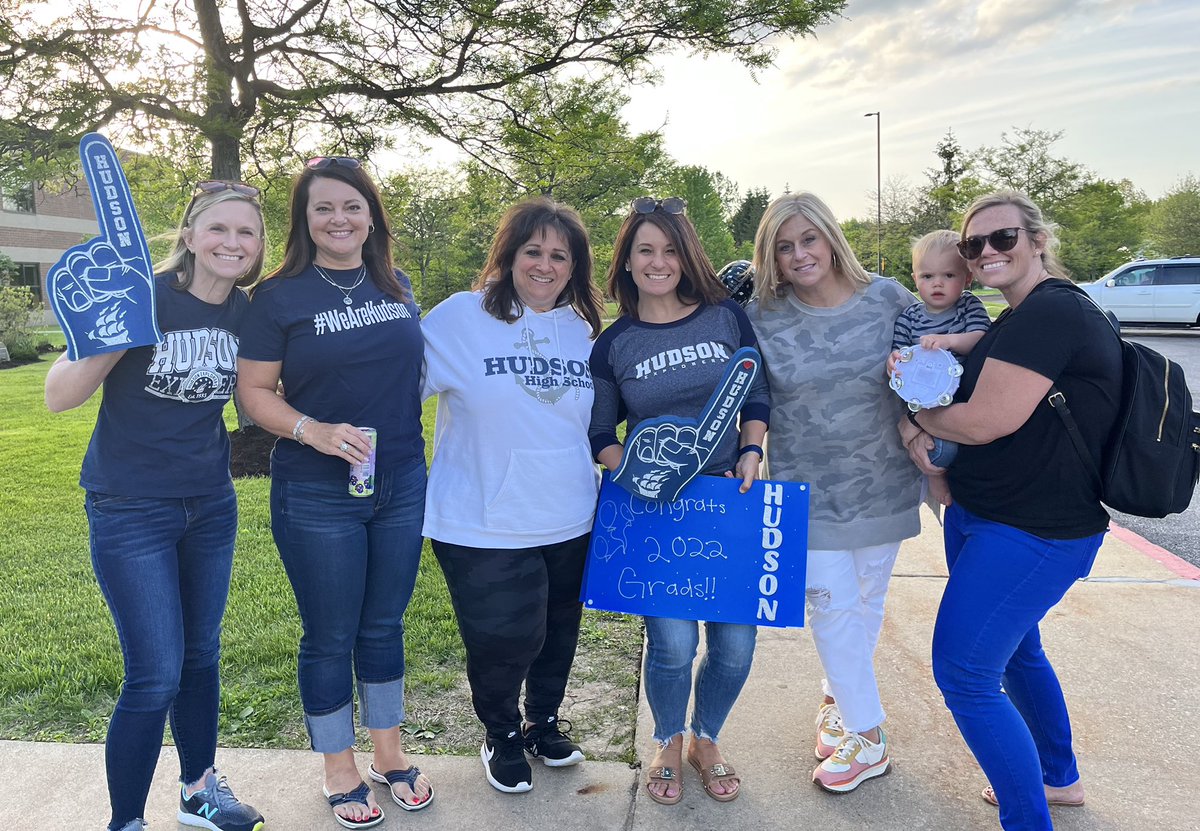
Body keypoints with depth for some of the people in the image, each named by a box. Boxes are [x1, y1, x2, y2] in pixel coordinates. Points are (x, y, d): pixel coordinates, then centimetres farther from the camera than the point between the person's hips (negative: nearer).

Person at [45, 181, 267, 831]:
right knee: (156, 676, -5)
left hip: (211, 503, 5)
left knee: (202, 655, 17)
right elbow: (58, 397, -16)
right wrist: (107, 341, -32)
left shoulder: (246, 312, -1)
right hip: (130, 509, -5)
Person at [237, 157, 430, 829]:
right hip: (317, 496, -4)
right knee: (330, 638, 9)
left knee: (385, 626, 17)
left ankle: (390, 754, 36)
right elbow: (255, 390, -7)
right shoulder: (280, 296, -7)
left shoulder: (397, 287, 6)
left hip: (402, 485, 4)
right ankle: (340, 771, 31)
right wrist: (313, 431, -23)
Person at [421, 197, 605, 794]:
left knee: (558, 632, 20)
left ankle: (544, 721, 47)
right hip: (484, 526, -4)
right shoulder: (461, 316, -10)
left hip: (570, 522, 5)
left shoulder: (584, 332, 6)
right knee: (503, 640, 4)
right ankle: (501, 736, 35)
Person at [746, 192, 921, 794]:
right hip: (807, 489, -1)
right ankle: (868, 739, 20)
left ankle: (839, 698, 40)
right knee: (832, 608, 1)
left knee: (866, 604, 15)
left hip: (883, 486, 2)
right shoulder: (762, 318, -7)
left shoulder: (889, 298, -6)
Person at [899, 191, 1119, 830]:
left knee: (964, 672, -5)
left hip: (1032, 534, -11)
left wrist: (918, 421, -5)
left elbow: (985, 421, -24)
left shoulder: (1050, 311, -20)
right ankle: (1059, 779, 46)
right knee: (1014, 649, 25)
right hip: (988, 515, 11)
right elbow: (980, 398, 15)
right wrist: (930, 427, -7)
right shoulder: (1019, 319, 13)